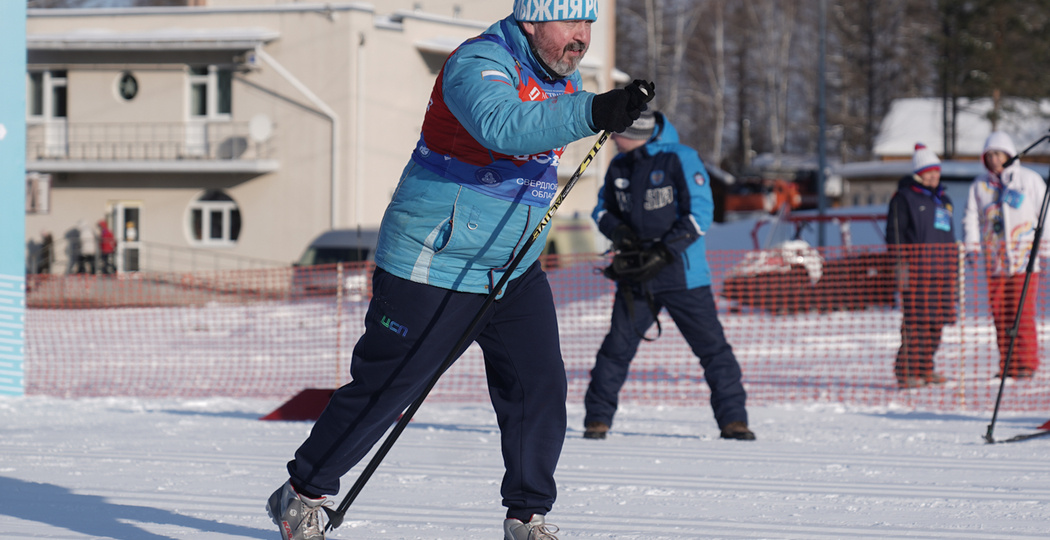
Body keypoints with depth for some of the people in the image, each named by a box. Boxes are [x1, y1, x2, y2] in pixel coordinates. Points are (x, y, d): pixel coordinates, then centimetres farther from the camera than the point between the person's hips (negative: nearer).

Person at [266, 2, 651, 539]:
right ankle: (301, 496, 17)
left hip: (515, 274, 7)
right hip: (436, 268, -7)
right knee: (383, 389, 1)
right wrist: (592, 113, -51)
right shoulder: (477, 65, -21)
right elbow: (502, 127, -43)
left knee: (540, 384, -3)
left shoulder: (563, 80, 6)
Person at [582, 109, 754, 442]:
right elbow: (603, 208, 21)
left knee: (711, 346, -4)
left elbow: (700, 214, -12)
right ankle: (597, 419, 9)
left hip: (682, 274, -4)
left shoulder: (679, 159, -10)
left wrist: (663, 251, -20)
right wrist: (617, 230, -3)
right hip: (635, 274, 4)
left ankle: (732, 419, 3)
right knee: (617, 346, -1)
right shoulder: (620, 165, 8)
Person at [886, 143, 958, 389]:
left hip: (942, 268, 7)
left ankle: (925, 368, 14)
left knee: (937, 322, 5)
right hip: (917, 267, -7)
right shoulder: (904, 198, 0)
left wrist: (953, 265, 25)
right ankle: (907, 371, -11)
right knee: (916, 322, -12)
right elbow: (894, 232, -5)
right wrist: (901, 264, -14)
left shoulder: (943, 199, 22)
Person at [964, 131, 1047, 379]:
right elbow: (971, 217, 15)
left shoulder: (1029, 179, 2)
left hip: (1024, 256, -3)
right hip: (994, 261, 3)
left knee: (1023, 311, -9)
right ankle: (1007, 365, 6)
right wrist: (972, 247, 2)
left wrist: (1044, 247, -2)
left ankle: (1026, 363, -4)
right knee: (1000, 312, 1)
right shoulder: (980, 184, 10)